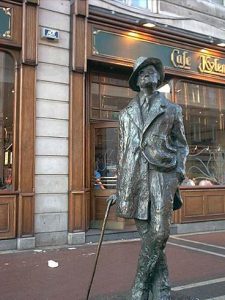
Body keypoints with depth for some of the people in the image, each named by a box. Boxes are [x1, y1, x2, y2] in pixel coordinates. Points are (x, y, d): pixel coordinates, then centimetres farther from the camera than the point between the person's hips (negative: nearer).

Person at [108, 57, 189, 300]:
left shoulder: (171, 109, 14)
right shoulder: (126, 113, 19)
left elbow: (181, 145, 16)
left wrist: (179, 172, -1)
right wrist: (119, 188, 15)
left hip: (162, 172, -2)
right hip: (135, 176, 2)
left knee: (159, 232, -14)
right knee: (147, 235, 2)